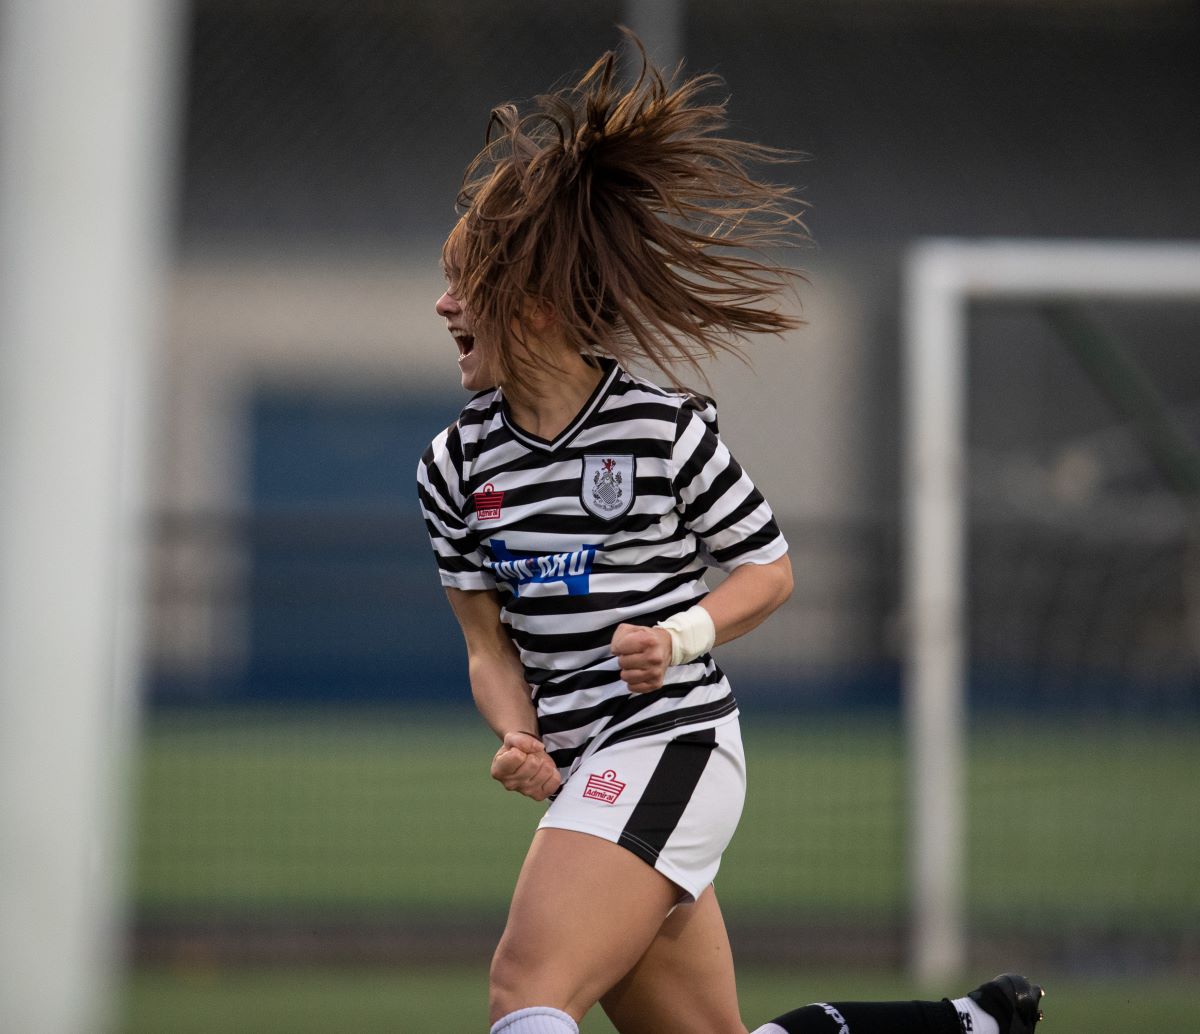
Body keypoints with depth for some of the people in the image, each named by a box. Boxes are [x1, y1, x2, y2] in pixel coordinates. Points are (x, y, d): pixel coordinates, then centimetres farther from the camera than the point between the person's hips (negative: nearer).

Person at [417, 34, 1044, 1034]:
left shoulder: (666, 429, -8)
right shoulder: (456, 466, 7)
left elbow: (770, 569, 3)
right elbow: (490, 641, 11)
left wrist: (679, 637, -14)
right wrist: (521, 740, -8)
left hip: (671, 743, -7)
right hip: (582, 770, 7)